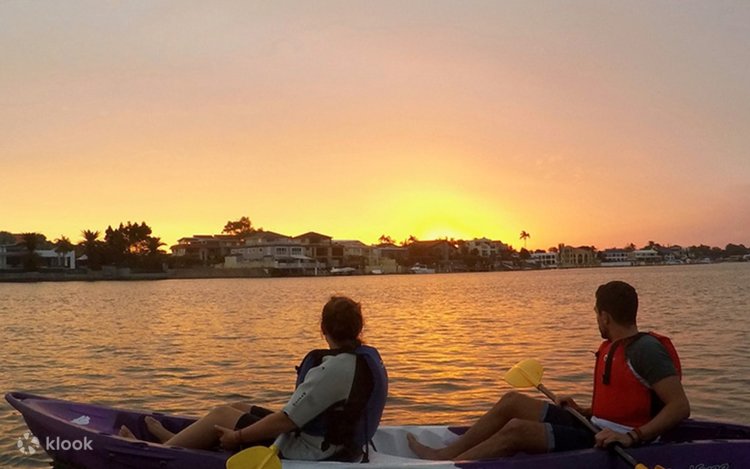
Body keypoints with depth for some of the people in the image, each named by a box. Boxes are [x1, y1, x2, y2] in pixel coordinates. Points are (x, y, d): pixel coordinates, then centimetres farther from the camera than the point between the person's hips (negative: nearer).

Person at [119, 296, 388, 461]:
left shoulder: (333, 369, -28)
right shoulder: (371, 358, 1)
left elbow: (286, 420, -27)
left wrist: (238, 436, -12)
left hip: (306, 452, -9)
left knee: (220, 416, 3)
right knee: (238, 408, 19)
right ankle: (174, 440, 39)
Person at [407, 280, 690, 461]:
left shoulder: (646, 349, -16)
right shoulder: (612, 349, 12)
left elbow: (680, 407, -23)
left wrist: (633, 436, -32)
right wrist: (583, 412, 11)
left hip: (607, 443, -10)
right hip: (594, 429, 10)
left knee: (516, 430, -20)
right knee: (512, 402, 7)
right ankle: (445, 455, 7)